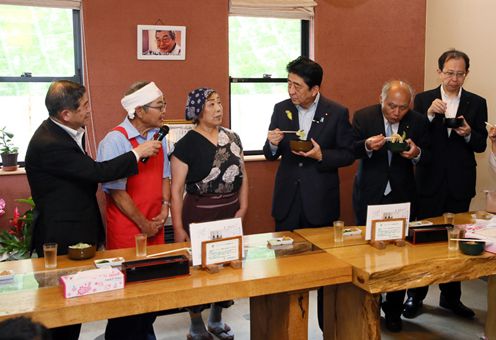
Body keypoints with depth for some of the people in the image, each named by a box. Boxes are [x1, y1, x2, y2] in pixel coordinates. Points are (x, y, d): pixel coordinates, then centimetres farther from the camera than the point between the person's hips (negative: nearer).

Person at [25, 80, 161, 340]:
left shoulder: (67, 132, 6)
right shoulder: (48, 144, -24)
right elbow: (97, 172, -25)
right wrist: (138, 153, -13)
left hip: (78, 233, 9)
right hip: (63, 240, -9)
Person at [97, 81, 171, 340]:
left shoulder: (158, 136, 7)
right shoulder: (115, 140, -15)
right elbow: (116, 190, -15)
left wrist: (164, 209, 1)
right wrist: (143, 225, -10)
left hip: (156, 225, 6)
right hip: (127, 229, -6)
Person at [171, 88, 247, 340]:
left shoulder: (232, 138, 7)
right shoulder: (187, 144, -9)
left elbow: (242, 175, 11)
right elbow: (176, 189, -9)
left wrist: (243, 207, -1)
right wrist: (178, 228, -12)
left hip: (230, 213, 5)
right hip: (200, 214, -5)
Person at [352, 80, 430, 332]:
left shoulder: (418, 122, -4)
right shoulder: (363, 117, -7)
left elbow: (427, 158, 1)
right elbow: (350, 151, -11)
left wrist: (416, 154, -22)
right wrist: (367, 146, -31)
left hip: (401, 196, 1)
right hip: (369, 195, 0)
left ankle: (393, 311, 23)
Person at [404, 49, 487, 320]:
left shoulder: (477, 103, 4)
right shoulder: (423, 100, 1)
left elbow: (481, 145, 3)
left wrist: (468, 134, -18)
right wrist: (429, 115, -20)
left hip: (459, 183, 1)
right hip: (429, 181, -1)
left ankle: (451, 297, 24)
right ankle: (415, 296, 18)